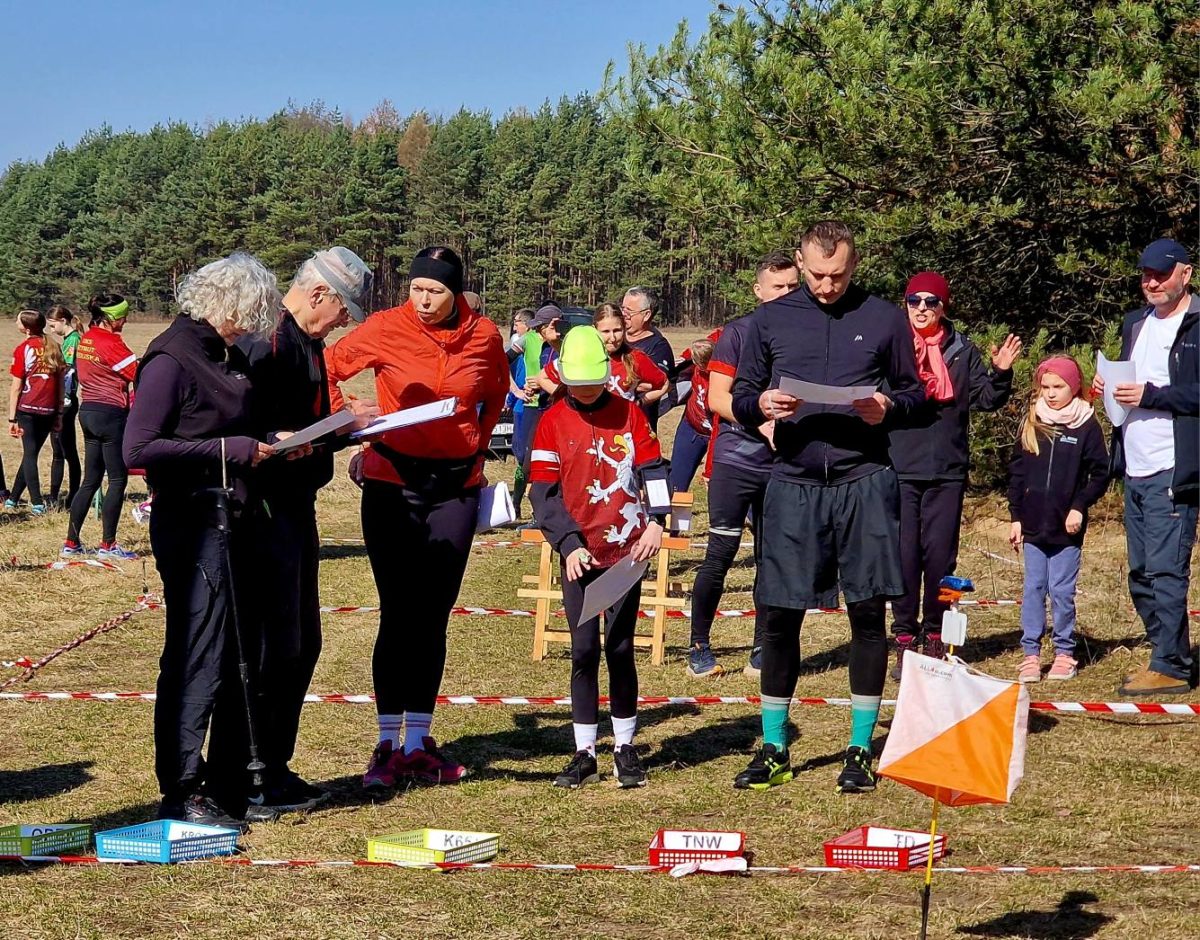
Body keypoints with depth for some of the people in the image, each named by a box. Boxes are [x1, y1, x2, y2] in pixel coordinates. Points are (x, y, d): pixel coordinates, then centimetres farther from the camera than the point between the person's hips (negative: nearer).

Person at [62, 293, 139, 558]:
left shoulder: (85, 339, 11)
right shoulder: (110, 342, -15)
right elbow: (140, 373, -16)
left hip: (88, 410, 9)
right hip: (110, 414, -9)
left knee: (91, 480, 13)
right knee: (117, 479, -1)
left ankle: (71, 543, 13)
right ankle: (107, 545, 0)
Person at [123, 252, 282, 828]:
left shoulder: (227, 355, 13)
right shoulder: (172, 358, -13)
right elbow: (138, 449, -20)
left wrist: (266, 445, 7)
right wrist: (229, 450, -19)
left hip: (233, 521, 9)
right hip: (192, 525, -9)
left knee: (239, 657, 13)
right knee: (196, 661, -5)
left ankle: (225, 785, 23)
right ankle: (180, 794, 3)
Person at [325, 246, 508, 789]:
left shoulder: (484, 336, 0)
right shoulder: (387, 328, -7)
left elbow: (496, 393, 19)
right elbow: (327, 368, 1)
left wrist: (478, 442, 10)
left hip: (456, 486, 2)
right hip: (392, 484, -2)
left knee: (433, 618, 5)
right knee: (399, 615, -3)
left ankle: (418, 744, 12)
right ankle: (388, 745, 4)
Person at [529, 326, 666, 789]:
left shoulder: (629, 413, 3)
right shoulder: (553, 421, 1)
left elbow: (653, 469, 2)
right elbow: (543, 491, -2)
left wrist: (655, 521, -14)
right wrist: (569, 544, -12)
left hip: (626, 550, 0)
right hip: (580, 554, 0)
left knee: (620, 649, 3)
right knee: (584, 651, 0)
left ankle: (625, 749, 15)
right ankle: (585, 754, 8)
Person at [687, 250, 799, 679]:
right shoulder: (737, 333, 0)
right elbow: (717, 397, -4)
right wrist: (763, 421, -16)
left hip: (782, 466, 3)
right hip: (735, 459, -3)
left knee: (772, 556, 6)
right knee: (721, 551, -5)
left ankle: (761, 652, 14)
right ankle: (699, 647, 6)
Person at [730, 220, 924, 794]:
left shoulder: (884, 319, 5)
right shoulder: (771, 320, 8)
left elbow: (914, 391, 10)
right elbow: (740, 397, 11)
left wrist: (888, 408, -12)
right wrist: (761, 405, -12)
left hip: (864, 484, -1)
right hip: (793, 484, 1)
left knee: (868, 613, 2)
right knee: (780, 616, 3)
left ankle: (861, 751, 13)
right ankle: (773, 751, 16)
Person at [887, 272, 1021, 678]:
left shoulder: (962, 350, 8)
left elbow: (986, 400, 7)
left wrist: (1001, 373, -10)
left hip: (947, 469, 2)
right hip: (899, 468, -2)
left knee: (940, 555, 5)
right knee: (904, 554, -1)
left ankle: (934, 636, 16)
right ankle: (904, 637, 8)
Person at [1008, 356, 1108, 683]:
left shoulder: (1086, 426, -2)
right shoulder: (1031, 424, 7)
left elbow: (1100, 474, -1)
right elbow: (1016, 473, 10)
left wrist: (1080, 506, -11)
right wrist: (1016, 516, 6)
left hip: (1067, 527, -3)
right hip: (1033, 524, 3)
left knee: (1062, 591, 2)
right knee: (1033, 590, 5)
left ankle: (1064, 653, 12)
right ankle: (1031, 654, 9)